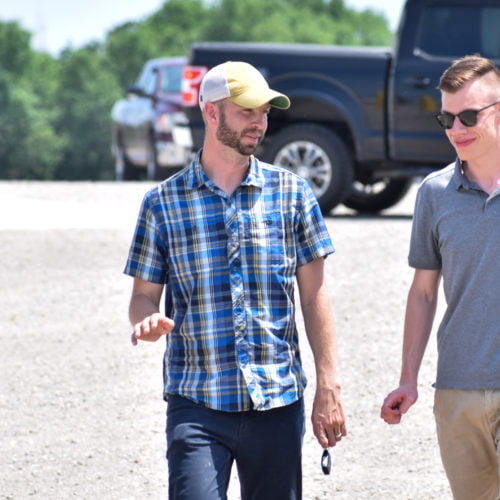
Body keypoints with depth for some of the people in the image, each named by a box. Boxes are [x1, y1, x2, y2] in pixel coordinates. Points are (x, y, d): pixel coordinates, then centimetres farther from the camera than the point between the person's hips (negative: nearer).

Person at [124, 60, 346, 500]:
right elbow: (144, 294, 7)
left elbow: (314, 296, 6)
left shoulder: (292, 193, 6)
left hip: (278, 402, 1)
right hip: (196, 402, -1)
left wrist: (329, 386, 1)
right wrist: (149, 321, -17)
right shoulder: (164, 202, 4)